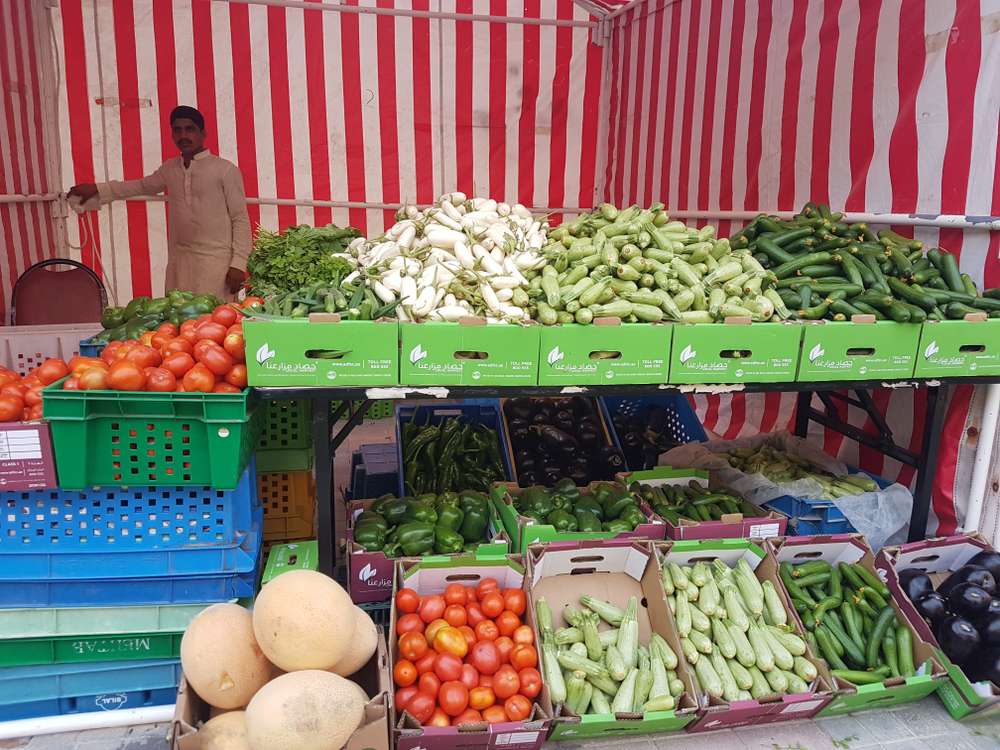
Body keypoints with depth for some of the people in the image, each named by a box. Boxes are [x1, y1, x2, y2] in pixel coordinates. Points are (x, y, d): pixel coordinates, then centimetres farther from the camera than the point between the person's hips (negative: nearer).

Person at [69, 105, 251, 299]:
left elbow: (240, 219, -5)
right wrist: (98, 189, 30)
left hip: (216, 260, -5)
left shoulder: (226, 170, -4)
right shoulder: (169, 169, 14)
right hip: (178, 259, 6)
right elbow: (143, 186, 33)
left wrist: (238, 263, -12)